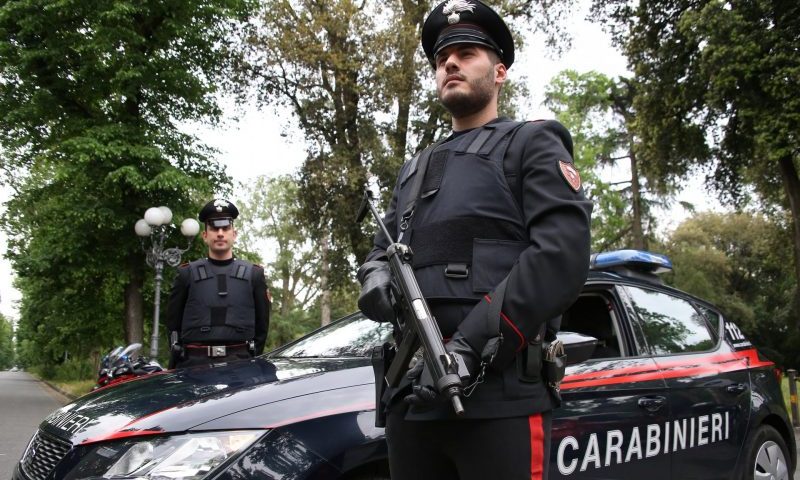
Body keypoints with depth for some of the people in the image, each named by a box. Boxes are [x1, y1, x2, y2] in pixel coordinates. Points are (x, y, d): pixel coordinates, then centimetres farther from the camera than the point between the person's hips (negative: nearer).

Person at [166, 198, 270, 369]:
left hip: (240, 363, 0)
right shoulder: (187, 274, 9)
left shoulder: (254, 274, 11)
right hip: (194, 364, 0)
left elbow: (262, 325, 12)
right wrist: (177, 363, 7)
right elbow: (173, 324, 11)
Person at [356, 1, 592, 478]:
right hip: (411, 393, 6)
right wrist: (377, 276, 0)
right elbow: (384, 247, 26)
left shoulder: (533, 145, 4)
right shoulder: (416, 169, 26)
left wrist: (469, 344, -19)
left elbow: (563, 255, -11)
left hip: (501, 394, -6)